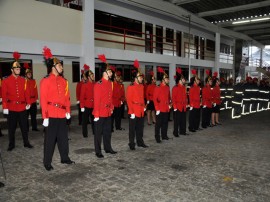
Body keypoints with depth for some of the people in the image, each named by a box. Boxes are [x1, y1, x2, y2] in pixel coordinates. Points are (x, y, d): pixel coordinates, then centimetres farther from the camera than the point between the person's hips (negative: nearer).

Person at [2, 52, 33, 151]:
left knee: (24, 126, 9)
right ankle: (11, 144, 20)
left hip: (22, 107, 2)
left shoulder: (23, 80, 6)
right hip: (11, 107, -2)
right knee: (11, 127, 8)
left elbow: (27, 92, 7)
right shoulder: (6, 81, -2)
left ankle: (26, 142, 20)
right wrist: (5, 107, -9)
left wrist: (28, 103, 1)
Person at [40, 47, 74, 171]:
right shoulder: (45, 81, -9)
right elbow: (43, 100, -11)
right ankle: (47, 163, 16)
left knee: (63, 137, 15)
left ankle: (65, 158, 29)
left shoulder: (63, 81, 10)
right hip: (51, 114, -6)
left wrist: (68, 111, 7)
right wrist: (45, 117, -14)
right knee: (50, 139, 3)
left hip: (62, 114, 6)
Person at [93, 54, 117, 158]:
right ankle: (98, 151, 14)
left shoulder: (110, 83, 9)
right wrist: (96, 114, -18)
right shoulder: (98, 84, -15)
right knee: (98, 132, 4)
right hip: (100, 113, -8)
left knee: (108, 131, 17)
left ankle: (108, 148, 30)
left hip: (108, 112, 8)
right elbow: (96, 100, -17)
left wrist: (111, 108, 15)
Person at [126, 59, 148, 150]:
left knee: (140, 128, 16)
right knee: (132, 128, 3)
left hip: (141, 111, 7)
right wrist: (132, 112, -18)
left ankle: (140, 142, 28)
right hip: (134, 112, -7)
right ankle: (131, 144, 14)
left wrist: (144, 106, 12)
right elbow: (129, 100, -15)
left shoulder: (141, 86, 10)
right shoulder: (131, 87, -12)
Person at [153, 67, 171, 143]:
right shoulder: (158, 88, -13)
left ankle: (164, 135, 27)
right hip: (160, 109, -7)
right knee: (158, 123, 0)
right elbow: (155, 99, -15)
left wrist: (169, 104, 10)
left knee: (165, 123, 15)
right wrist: (157, 109, -17)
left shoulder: (168, 87, 10)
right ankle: (157, 137, 8)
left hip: (166, 109, 7)